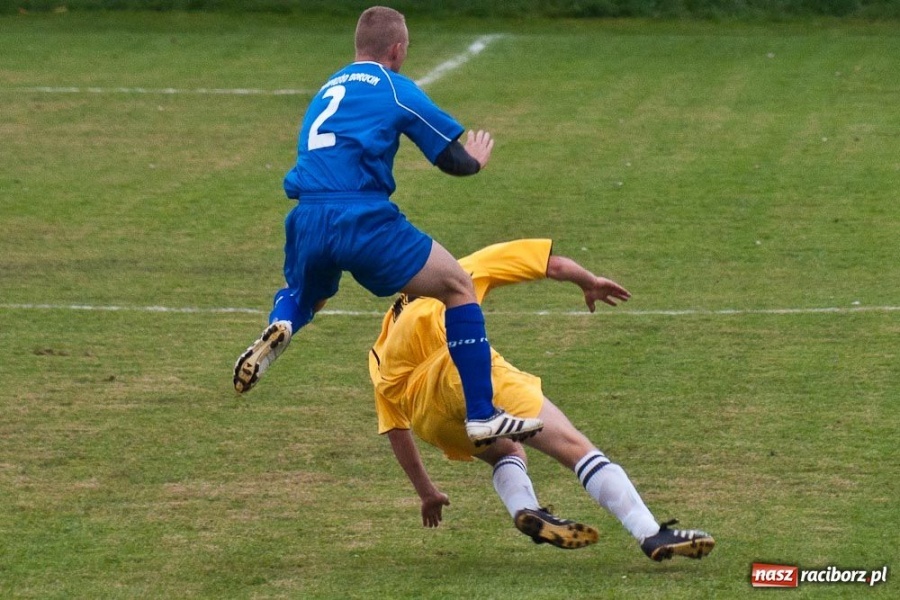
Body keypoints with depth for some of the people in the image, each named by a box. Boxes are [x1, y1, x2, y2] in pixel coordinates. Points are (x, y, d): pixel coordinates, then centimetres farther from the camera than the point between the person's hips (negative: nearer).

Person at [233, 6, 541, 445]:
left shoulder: (327, 90, 25)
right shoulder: (396, 89, 7)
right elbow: (455, 161, 9)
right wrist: (476, 160, 32)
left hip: (307, 222, 6)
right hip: (364, 221, -6)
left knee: (302, 297, 36)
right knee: (459, 288, 8)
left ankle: (278, 328, -1)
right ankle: (482, 417, 4)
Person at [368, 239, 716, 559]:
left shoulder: (379, 354, 36)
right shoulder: (456, 274, 28)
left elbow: (395, 432, 35)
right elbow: (552, 264, 26)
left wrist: (426, 493, 43)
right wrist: (589, 283, 44)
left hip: (427, 419, 5)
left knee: (505, 453, 31)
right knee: (574, 446, -7)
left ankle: (525, 510, -2)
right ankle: (652, 535, -25)